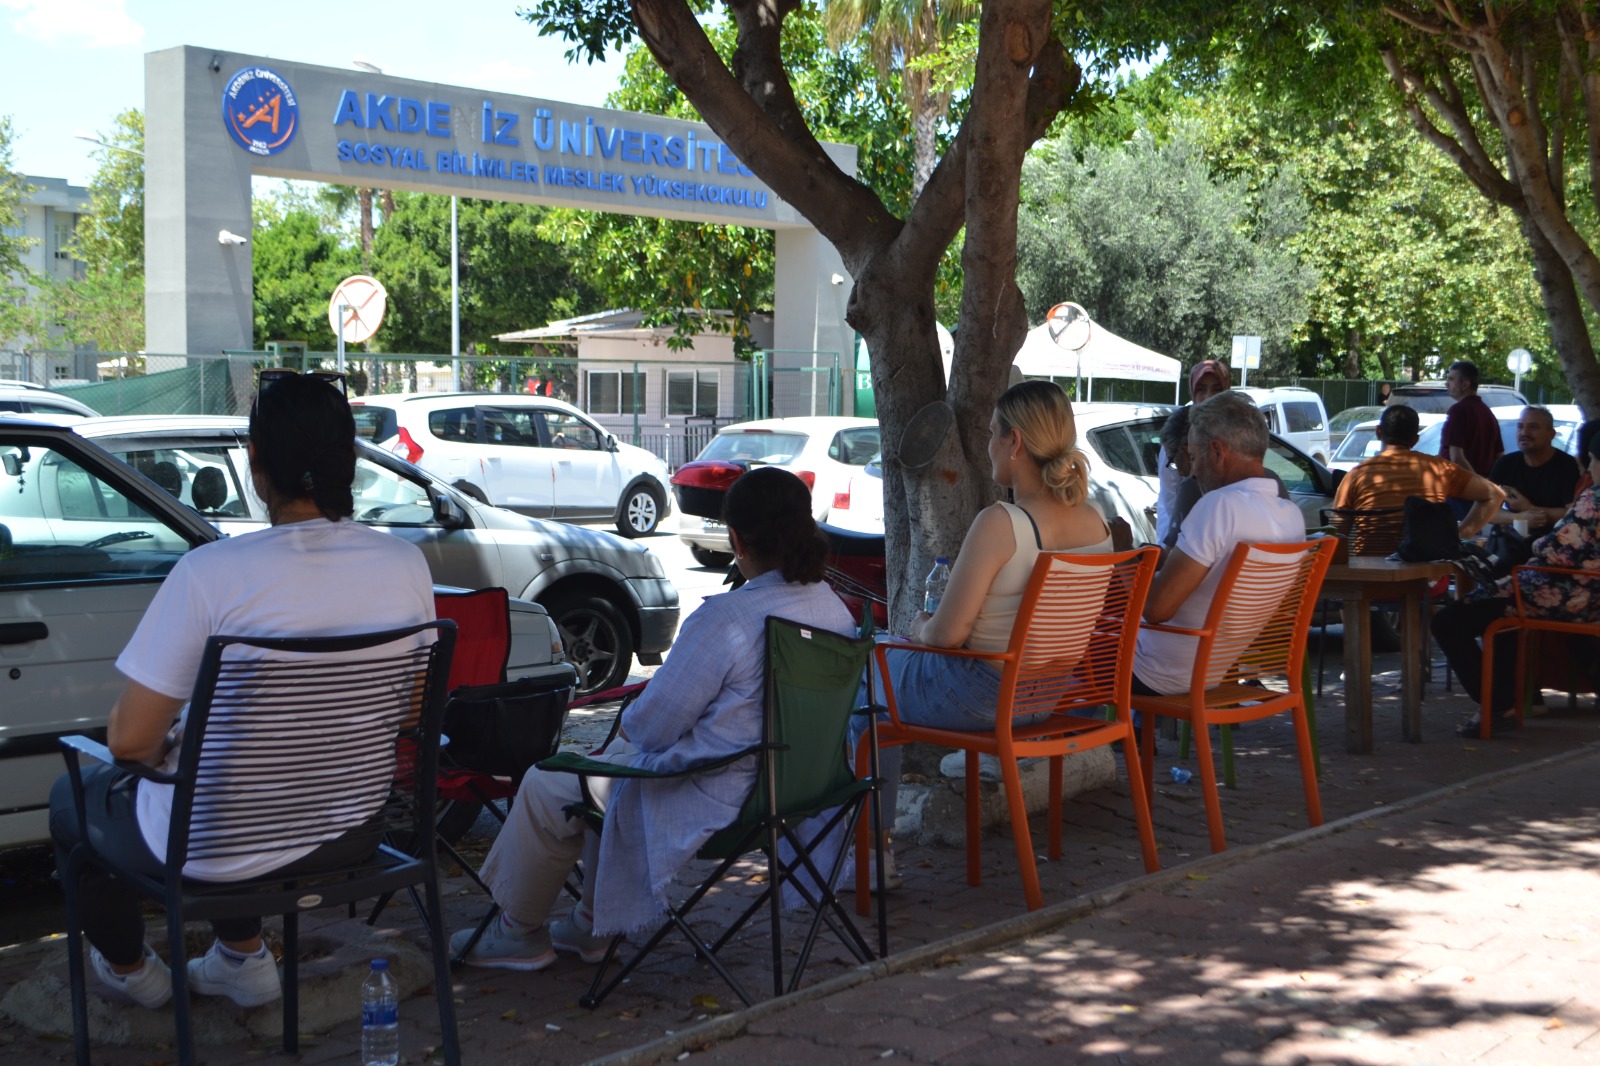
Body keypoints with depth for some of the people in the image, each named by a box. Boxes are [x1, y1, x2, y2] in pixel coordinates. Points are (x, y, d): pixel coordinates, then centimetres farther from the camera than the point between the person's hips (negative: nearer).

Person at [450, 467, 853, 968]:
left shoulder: (725, 618, -27)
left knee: (545, 787, 13)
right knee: (615, 760, 31)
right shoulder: (836, 610, -3)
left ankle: (520, 933, 33)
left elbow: (652, 728, -19)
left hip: (713, 799, -8)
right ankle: (591, 926, 40)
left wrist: (628, 721, 5)